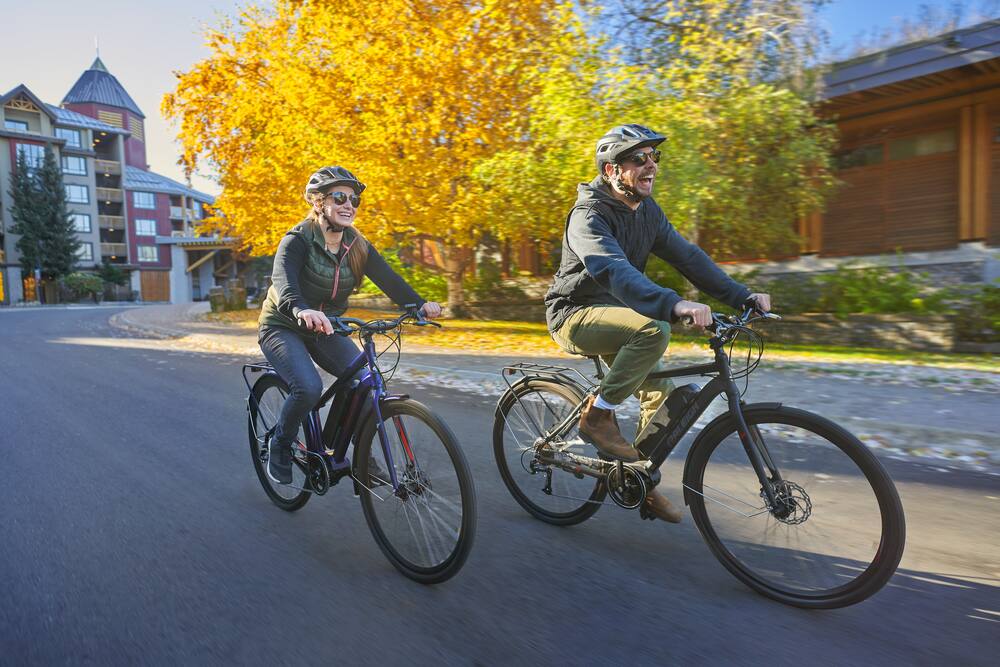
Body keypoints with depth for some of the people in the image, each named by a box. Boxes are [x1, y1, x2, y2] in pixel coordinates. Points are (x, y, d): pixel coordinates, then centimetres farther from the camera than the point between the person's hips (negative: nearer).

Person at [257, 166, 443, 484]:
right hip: (282, 327, -5)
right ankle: (280, 445, 1)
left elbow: (389, 279, -18)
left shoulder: (357, 246, -5)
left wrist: (420, 304, -37)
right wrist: (302, 311, -61)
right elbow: (284, 284, -38)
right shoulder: (297, 241, -20)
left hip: (324, 329, 5)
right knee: (309, 388, -29)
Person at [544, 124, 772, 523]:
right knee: (655, 330, -32)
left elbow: (687, 256, 0)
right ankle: (598, 415, -16)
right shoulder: (588, 215, -20)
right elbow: (613, 269, -38)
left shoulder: (648, 212, 5)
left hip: (614, 313, 8)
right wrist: (672, 304, -53)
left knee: (663, 392, -1)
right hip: (576, 316, -8)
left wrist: (741, 295, -11)